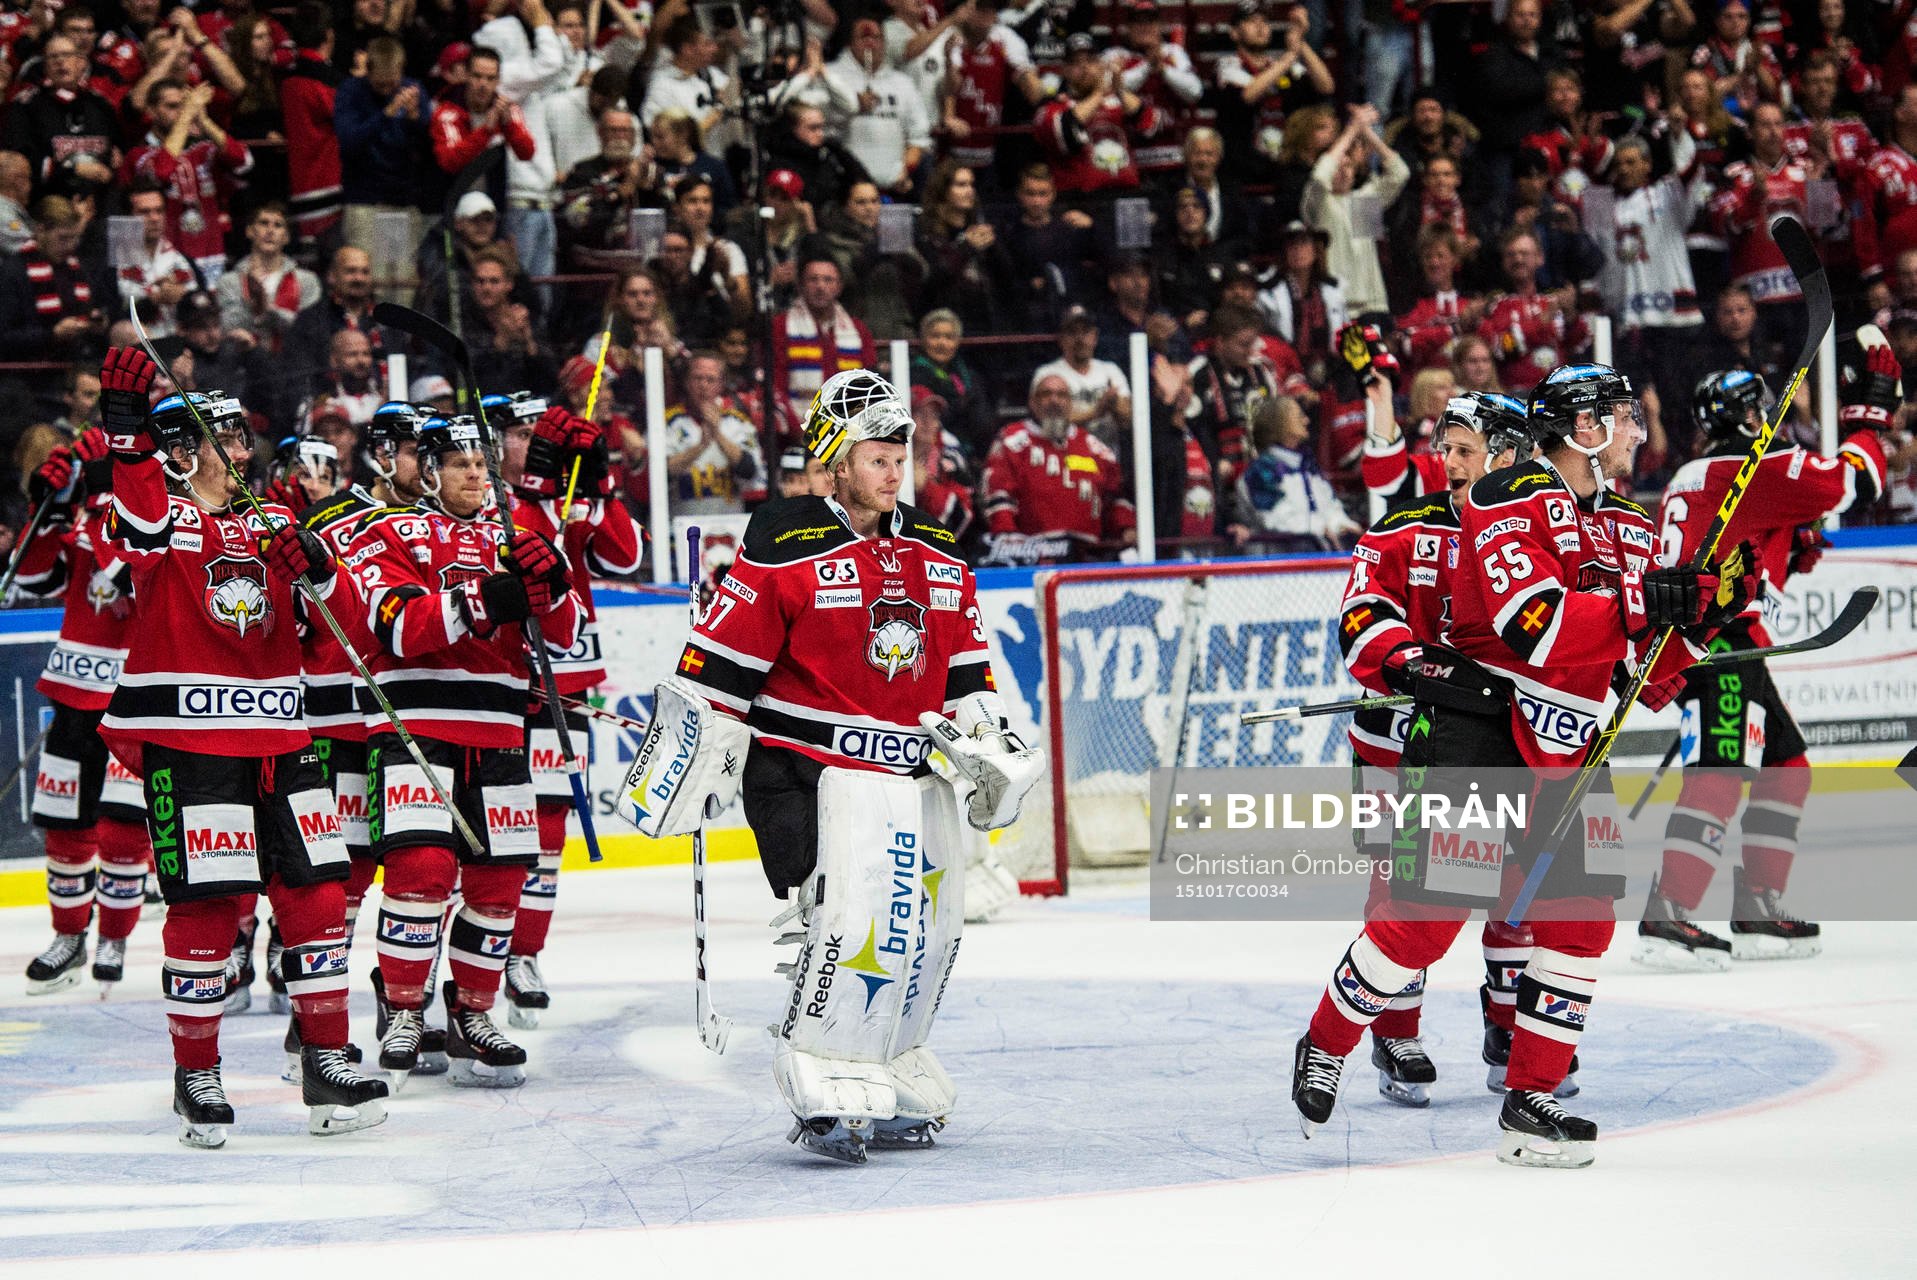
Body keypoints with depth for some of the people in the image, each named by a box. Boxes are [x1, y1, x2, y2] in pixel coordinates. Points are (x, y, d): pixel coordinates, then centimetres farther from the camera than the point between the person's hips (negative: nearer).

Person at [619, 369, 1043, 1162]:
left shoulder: (936, 556, 11)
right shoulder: (784, 548, -10)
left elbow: (965, 668, 19)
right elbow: (717, 664, -9)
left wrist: (985, 746, 9)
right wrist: (688, 764, -11)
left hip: (913, 775, 8)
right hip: (811, 769, -7)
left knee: (927, 931, 9)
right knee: (854, 922, -20)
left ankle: (890, 1083, 23)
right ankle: (826, 1094, -13)